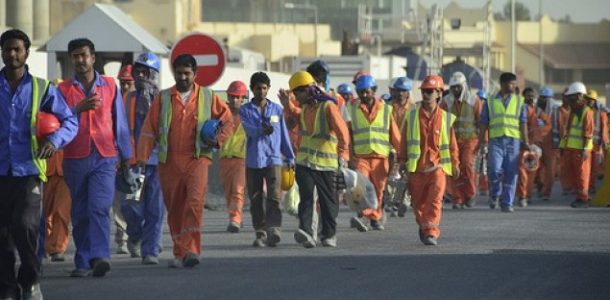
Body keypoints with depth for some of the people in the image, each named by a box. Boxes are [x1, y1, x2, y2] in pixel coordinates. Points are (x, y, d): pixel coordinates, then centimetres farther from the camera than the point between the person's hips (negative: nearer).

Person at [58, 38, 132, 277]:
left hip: (104, 158, -1)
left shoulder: (110, 86, 9)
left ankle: (100, 256, -26)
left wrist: (126, 155, 17)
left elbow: (120, 122, 14)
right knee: (80, 212, 4)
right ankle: (83, 262, 8)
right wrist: (78, 109, -19)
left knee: (99, 207, -17)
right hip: (75, 159, 1)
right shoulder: (63, 89, 8)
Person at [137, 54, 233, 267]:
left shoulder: (208, 97, 9)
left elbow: (228, 120, 18)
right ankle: (180, 253, 14)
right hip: (169, 161, 2)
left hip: (197, 159, -2)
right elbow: (149, 130, 5)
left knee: (195, 202, -20)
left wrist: (218, 140, 2)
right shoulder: (162, 99, 9)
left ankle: (191, 250, -22)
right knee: (174, 208, 5)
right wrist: (143, 157, -3)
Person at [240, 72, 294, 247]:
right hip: (253, 160, 1)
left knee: (274, 196, -15)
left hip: (273, 159, -1)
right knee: (255, 199, 4)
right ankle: (260, 233, 12)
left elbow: (284, 134, 15)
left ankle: (274, 230, -23)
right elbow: (249, 129, -12)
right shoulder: (245, 110, 6)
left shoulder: (277, 109, 11)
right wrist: (262, 130, -32)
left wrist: (290, 157, 15)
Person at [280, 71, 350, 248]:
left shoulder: (328, 106, -13)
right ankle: (306, 232, -24)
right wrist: (288, 105, 20)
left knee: (328, 201, 6)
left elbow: (342, 130, -20)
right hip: (304, 161, 5)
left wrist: (343, 153, -28)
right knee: (306, 197, -12)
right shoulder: (305, 107, 11)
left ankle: (329, 235, 20)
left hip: (326, 162, -5)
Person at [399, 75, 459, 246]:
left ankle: (431, 233, -14)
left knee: (435, 200, -14)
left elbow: (452, 143, 11)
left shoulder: (446, 118, 2)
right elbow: (405, 140, 10)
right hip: (416, 167, 2)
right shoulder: (412, 116, 4)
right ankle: (423, 227, 32)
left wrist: (455, 164, 16)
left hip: (437, 166, -2)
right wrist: (402, 160, 10)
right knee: (418, 202, 10)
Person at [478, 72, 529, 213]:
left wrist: (526, 142, 2)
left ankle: (507, 203, 7)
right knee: (494, 169, -15)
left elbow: (523, 123, 10)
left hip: (513, 140, 1)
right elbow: (483, 122, 10)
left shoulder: (519, 101, 11)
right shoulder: (491, 101, 9)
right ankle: (495, 194, 11)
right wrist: (482, 141, 4)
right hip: (496, 139, -1)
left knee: (511, 173, 0)